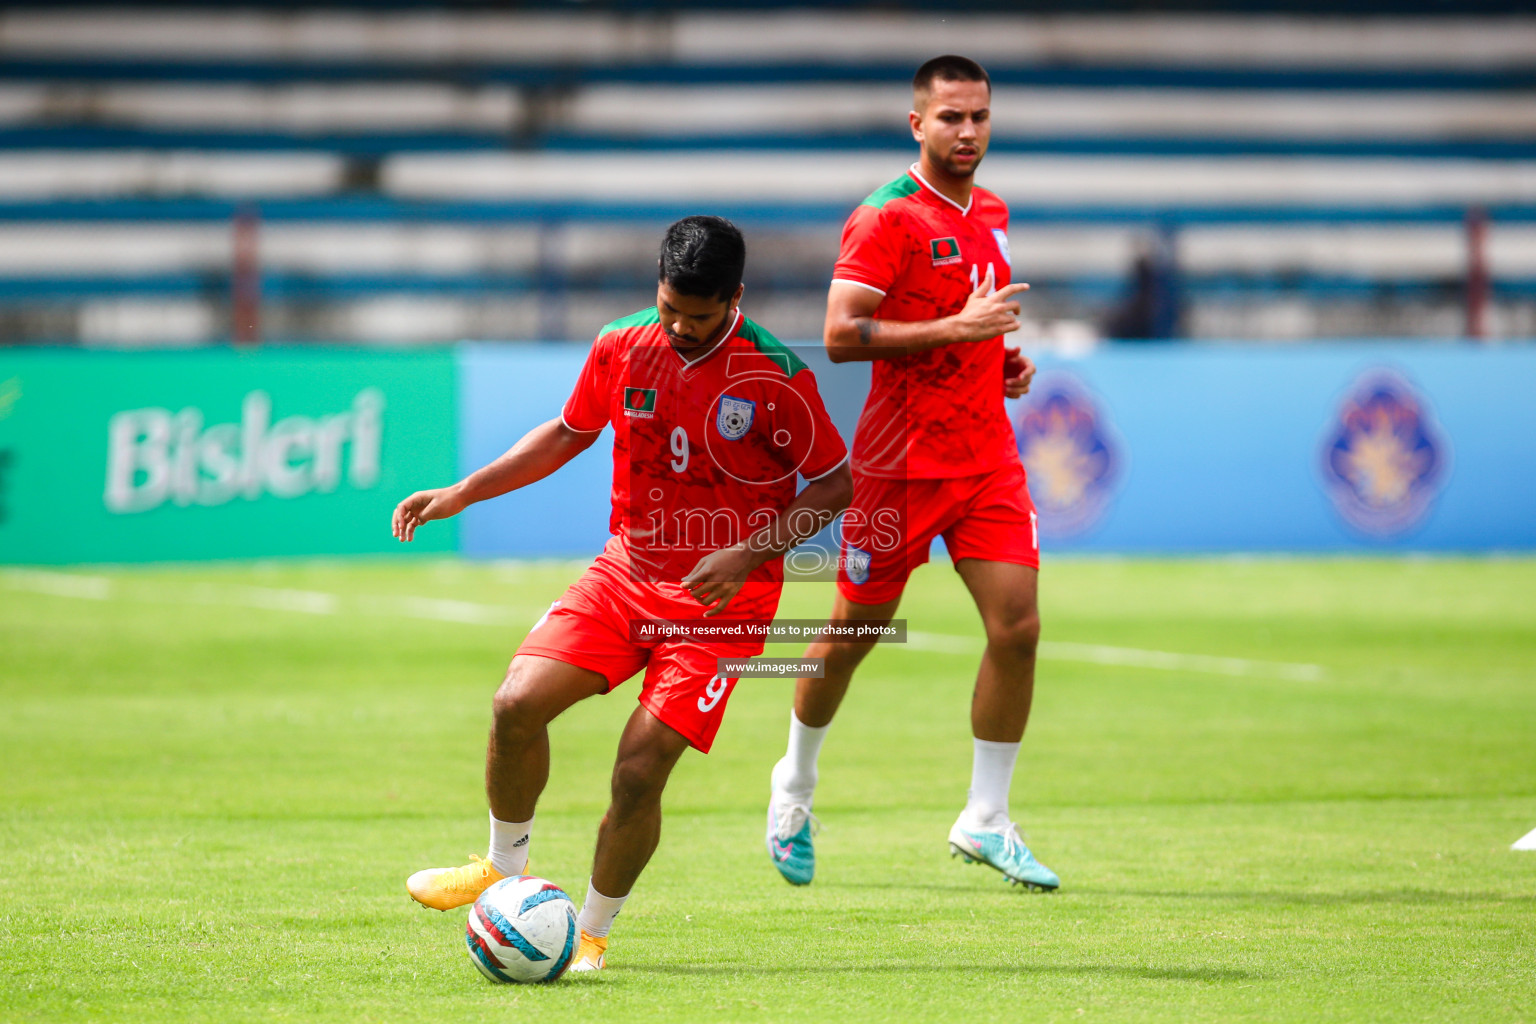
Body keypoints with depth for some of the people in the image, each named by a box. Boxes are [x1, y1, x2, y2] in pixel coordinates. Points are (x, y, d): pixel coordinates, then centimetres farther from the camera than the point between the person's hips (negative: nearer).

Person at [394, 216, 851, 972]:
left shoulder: (775, 375, -14)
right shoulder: (621, 348, -1)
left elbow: (837, 482, -7)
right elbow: (569, 432, 16)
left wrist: (752, 553, -18)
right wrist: (463, 493, 9)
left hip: (722, 595, -4)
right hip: (627, 571, 4)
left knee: (639, 770, -14)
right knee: (518, 704, -15)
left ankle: (593, 931, 9)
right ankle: (505, 868, 11)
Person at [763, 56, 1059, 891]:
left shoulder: (990, 213, 13)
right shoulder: (888, 216, -12)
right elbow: (840, 334, -20)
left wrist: (1006, 360, 9)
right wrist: (957, 328, -24)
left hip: (987, 456, 6)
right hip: (900, 461, -6)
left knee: (1016, 627, -6)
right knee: (852, 633, 6)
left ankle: (985, 821, 4)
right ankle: (796, 783, 31)